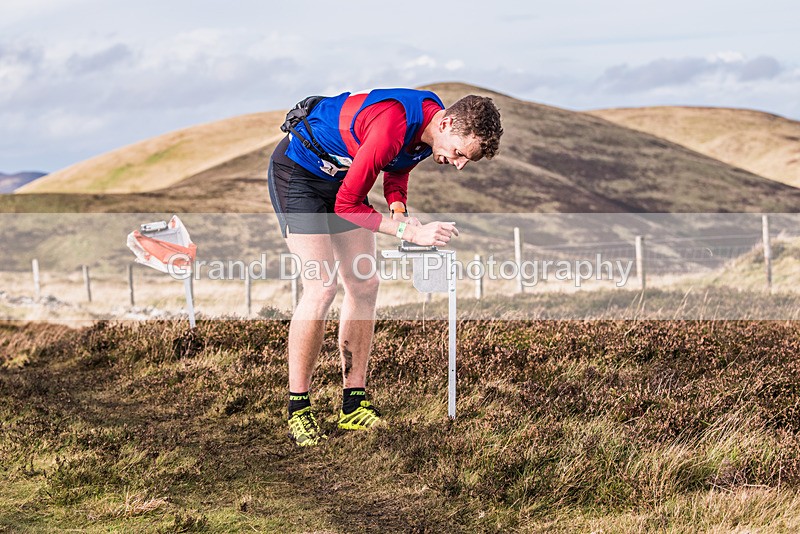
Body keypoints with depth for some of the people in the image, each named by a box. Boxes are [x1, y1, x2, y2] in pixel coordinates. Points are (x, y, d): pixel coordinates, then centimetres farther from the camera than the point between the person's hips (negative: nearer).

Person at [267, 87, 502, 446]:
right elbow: (347, 205, -30)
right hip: (297, 171, -9)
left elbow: (396, 173, 10)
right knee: (321, 287, -16)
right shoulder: (393, 127, -37)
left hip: (340, 176, 9)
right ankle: (298, 410, -7)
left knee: (364, 285, 2)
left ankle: (354, 403, 8)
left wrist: (399, 211, -10)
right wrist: (410, 232, -31)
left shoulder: (428, 126, -9)